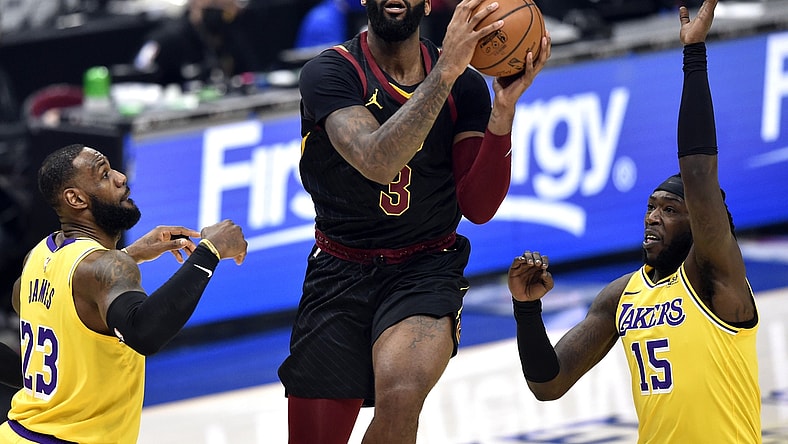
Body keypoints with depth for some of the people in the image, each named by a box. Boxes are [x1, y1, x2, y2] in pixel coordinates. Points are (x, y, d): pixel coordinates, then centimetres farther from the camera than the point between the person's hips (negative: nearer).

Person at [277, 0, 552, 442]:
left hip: (426, 271, 0)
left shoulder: (464, 85, -1)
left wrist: (504, 109, -17)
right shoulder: (329, 73, -10)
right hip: (340, 272, 0)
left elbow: (478, 207, -5)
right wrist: (445, 72, -32)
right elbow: (377, 162, -28)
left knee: (400, 396, -32)